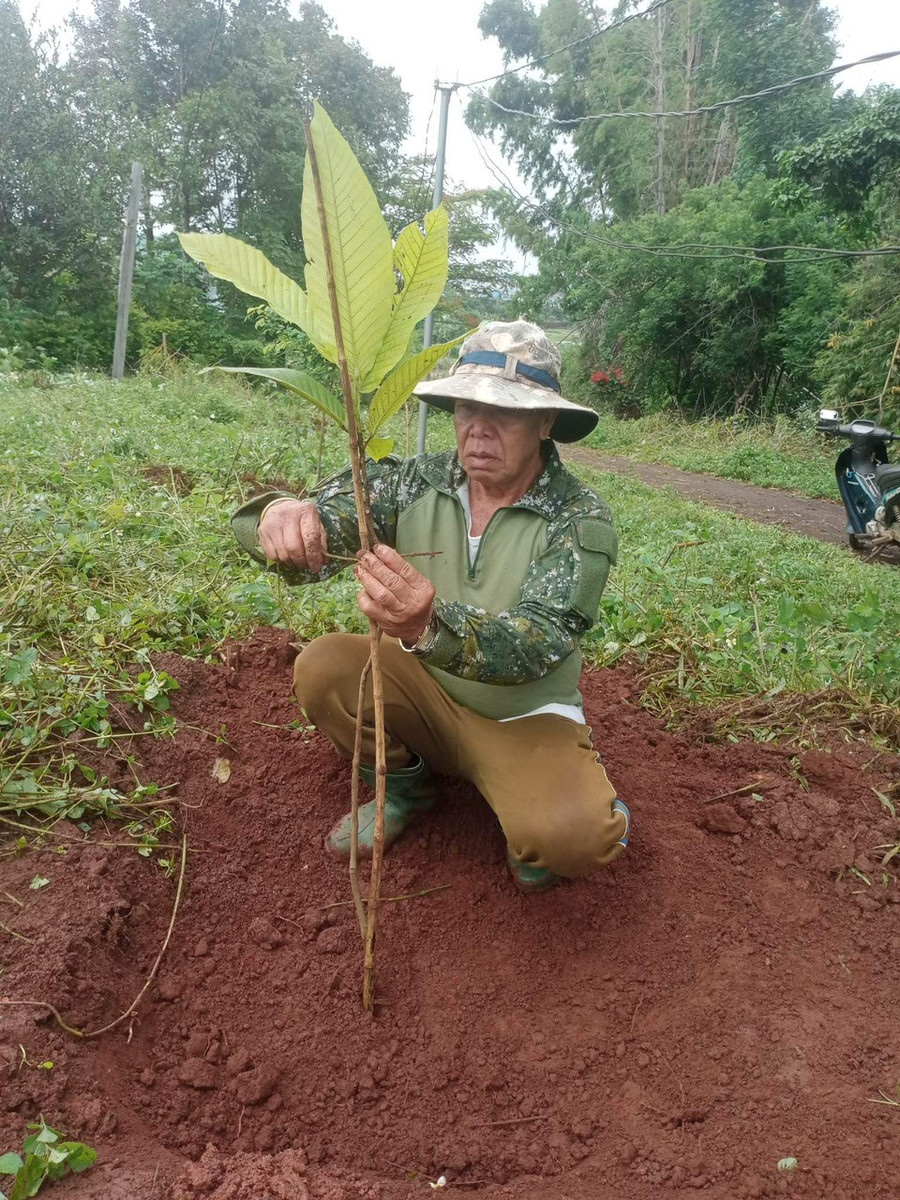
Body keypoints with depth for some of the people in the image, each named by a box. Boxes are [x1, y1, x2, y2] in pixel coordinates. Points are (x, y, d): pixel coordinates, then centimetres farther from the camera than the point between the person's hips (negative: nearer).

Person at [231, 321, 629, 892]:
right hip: (426, 693, 4)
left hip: (525, 718, -3)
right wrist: (283, 515, -45)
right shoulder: (415, 481, -9)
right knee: (322, 665, -21)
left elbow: (535, 644, -31)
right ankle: (403, 788, 7)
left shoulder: (581, 519, -19)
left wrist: (431, 624, -52)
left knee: (570, 835, -31)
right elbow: (327, 519, -18)